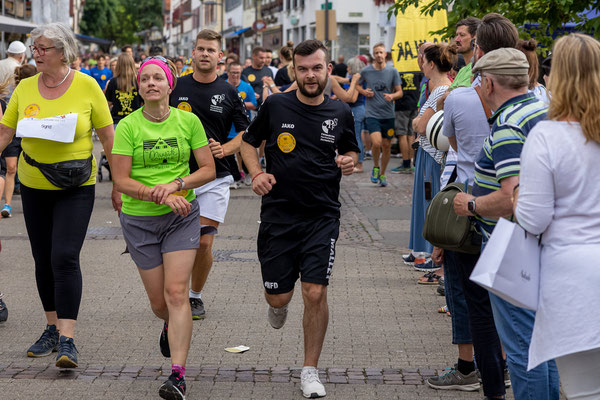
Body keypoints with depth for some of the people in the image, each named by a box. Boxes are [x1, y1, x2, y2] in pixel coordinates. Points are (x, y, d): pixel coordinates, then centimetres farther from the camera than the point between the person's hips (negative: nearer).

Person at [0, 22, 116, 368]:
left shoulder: (86, 86, -8)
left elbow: (108, 137, -3)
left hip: (76, 188, -4)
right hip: (34, 186, 4)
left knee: (65, 258, -14)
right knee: (43, 260, 11)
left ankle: (67, 340, -12)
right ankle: (53, 327, 26)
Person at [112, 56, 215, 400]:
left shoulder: (188, 121, -2)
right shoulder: (128, 127, -6)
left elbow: (209, 169, -1)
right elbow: (121, 180, -9)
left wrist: (175, 184, -16)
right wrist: (161, 197, -21)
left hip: (182, 216, 0)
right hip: (140, 220, 1)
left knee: (176, 291, -13)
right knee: (159, 301, 6)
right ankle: (173, 325, 45)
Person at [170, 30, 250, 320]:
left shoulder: (229, 93, 5)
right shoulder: (175, 88, 4)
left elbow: (245, 133, 7)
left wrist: (225, 148, -11)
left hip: (215, 178, 0)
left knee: (203, 243, -4)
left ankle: (196, 296, 16)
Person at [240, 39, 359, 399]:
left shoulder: (341, 113, 2)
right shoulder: (275, 106, -2)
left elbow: (350, 150, 18)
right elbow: (249, 142, 12)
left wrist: (349, 161, -5)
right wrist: (256, 173, -6)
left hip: (323, 216, 0)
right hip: (279, 215, 0)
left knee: (315, 293, -10)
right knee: (278, 297, 5)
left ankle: (311, 370, 7)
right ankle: (280, 304, 46)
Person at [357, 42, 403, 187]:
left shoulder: (393, 71, 0)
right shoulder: (366, 71, 0)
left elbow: (399, 92, 4)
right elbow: (357, 85, 17)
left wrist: (392, 96, -18)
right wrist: (364, 91, -4)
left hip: (388, 114, 2)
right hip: (372, 114, -2)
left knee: (386, 145, 8)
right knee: (376, 142, -19)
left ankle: (382, 174, 27)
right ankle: (375, 167, 8)